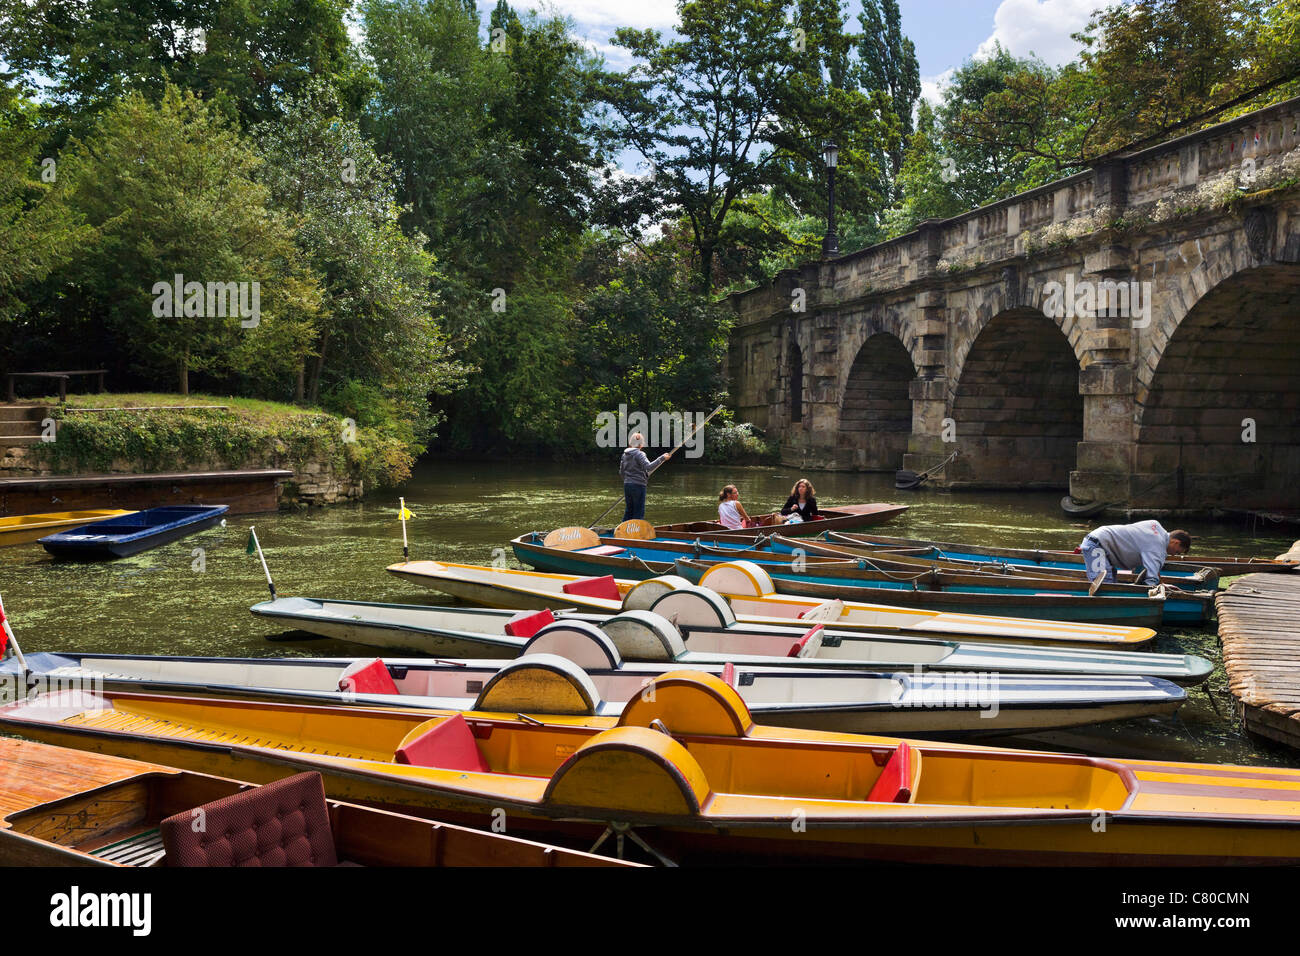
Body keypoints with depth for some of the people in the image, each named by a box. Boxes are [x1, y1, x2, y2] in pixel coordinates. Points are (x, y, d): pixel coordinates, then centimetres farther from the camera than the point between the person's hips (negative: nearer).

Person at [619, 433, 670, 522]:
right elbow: (649, 467, -26)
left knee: (629, 510, 15)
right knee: (639, 511, 0)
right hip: (638, 485, -7)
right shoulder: (639, 454, -13)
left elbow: (621, 471, 16)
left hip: (627, 485, 7)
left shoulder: (625, 454, 9)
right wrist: (662, 458, -24)